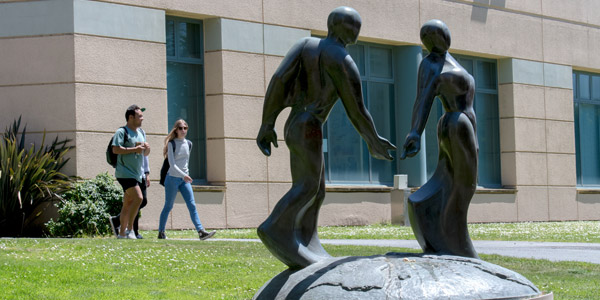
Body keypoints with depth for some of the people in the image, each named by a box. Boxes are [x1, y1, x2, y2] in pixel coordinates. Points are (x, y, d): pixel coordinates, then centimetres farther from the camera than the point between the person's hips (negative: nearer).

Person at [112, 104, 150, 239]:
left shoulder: (141, 133, 18)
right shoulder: (121, 132, -7)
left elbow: (145, 154, 23)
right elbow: (115, 149, -18)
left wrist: (147, 148, 0)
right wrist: (134, 149, -21)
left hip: (137, 174, 8)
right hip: (125, 173, -8)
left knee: (128, 203, 10)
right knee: (138, 198, -20)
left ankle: (122, 233, 14)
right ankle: (129, 229, -13)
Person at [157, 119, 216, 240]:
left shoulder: (188, 144, 9)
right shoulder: (172, 143, -9)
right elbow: (171, 163, -17)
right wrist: (183, 175, -25)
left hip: (184, 179, 5)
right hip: (172, 178, -5)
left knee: (192, 205, -6)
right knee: (168, 207, 3)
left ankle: (201, 231, -14)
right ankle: (161, 232, 14)